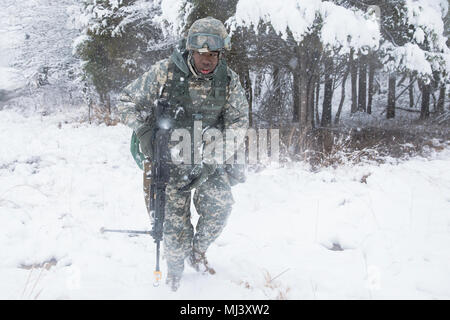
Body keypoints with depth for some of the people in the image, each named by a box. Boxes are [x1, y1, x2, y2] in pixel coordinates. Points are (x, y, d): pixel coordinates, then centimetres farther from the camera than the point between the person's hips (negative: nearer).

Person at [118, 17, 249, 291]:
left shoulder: (229, 80, -8)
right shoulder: (164, 72, -14)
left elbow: (239, 121, 3)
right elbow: (130, 102, -3)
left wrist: (218, 156, -9)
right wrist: (144, 131, -17)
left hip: (209, 158, 2)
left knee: (220, 205, -16)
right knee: (175, 219, 1)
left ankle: (198, 251, 16)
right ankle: (176, 270, 30)